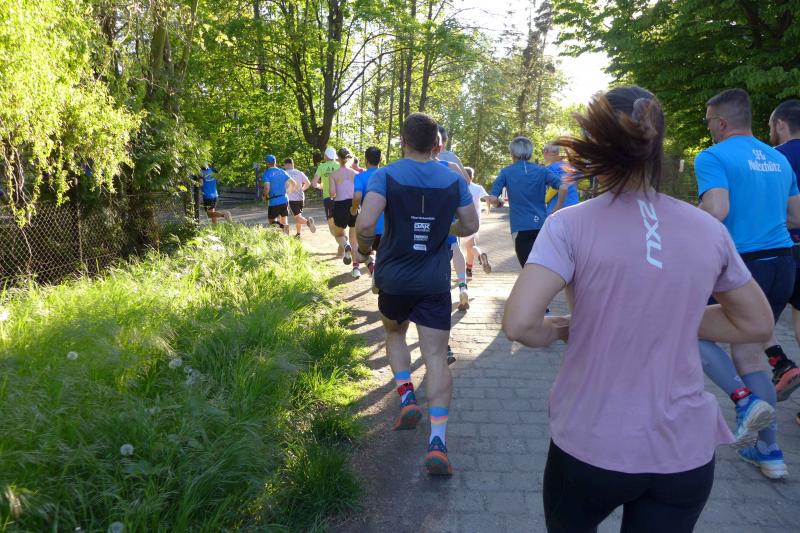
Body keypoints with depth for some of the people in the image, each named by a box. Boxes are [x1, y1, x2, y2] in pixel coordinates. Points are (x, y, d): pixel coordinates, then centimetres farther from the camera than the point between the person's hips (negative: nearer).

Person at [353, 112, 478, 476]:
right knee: (436, 356, 2)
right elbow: (470, 227, 7)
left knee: (394, 334, 27)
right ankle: (437, 442, -6)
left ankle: (407, 398, 11)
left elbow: (365, 224, -20)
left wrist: (363, 249, -1)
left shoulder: (386, 175, -8)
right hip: (435, 282, 1)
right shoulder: (453, 180, 0)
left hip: (394, 278, -1)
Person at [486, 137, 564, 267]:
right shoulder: (541, 170, 5)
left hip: (521, 227, -2)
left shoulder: (506, 172, 1)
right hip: (541, 225, 2)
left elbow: (492, 198, -9)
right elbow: (563, 187, -8)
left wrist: (498, 204, 13)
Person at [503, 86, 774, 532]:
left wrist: (558, 331, -4)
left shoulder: (571, 224, -16)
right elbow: (757, 325, 8)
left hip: (591, 444, -2)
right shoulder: (709, 229, -4)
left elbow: (520, 323, -25)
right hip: (686, 450, 3)